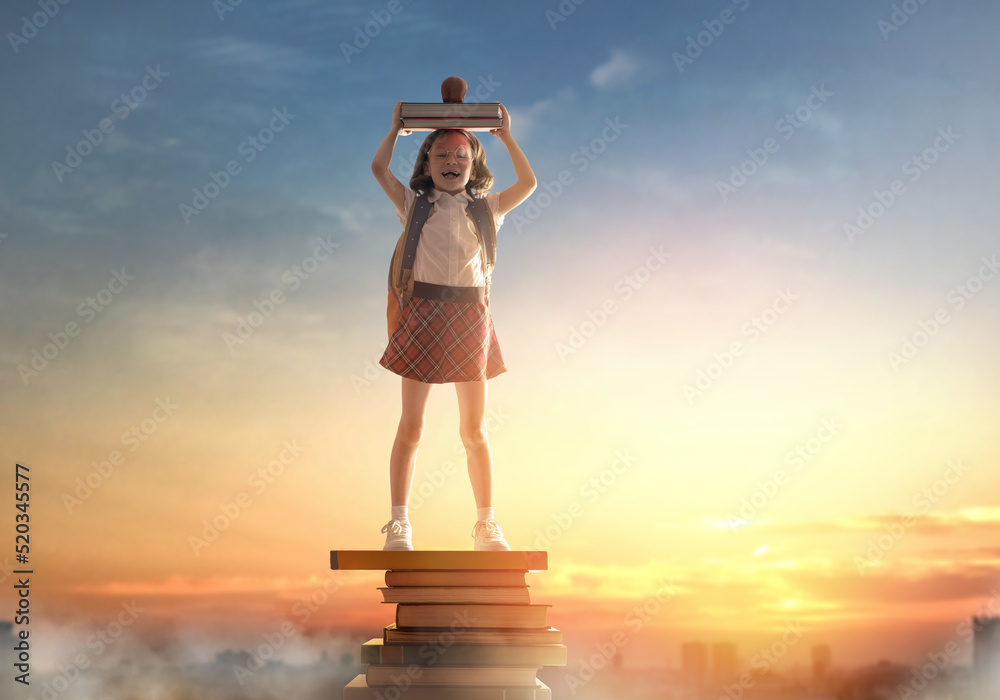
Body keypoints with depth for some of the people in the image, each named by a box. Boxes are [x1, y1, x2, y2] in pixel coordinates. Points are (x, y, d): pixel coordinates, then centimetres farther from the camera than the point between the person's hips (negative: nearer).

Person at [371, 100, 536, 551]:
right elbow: (379, 168, 1)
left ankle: (486, 526, 12)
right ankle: (398, 525, 1)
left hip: (469, 315, 2)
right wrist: (397, 127, 9)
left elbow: (528, 184, 5)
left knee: (474, 431, 6)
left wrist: (506, 136, 8)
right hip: (423, 313, -1)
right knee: (411, 425, -2)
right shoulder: (414, 204, 10)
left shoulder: (486, 208, 14)